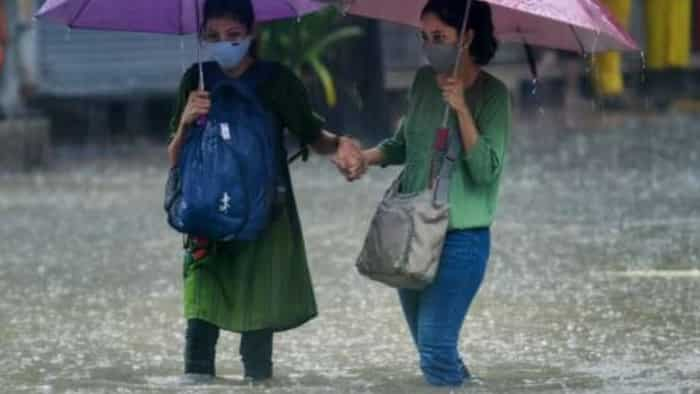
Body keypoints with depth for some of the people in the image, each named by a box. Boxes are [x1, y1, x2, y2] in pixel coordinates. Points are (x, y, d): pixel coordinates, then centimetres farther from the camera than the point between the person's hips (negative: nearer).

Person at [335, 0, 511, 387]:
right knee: (429, 348, 11)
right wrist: (368, 157, 1)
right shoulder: (424, 80, 6)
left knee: (435, 351, -14)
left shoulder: (492, 93, -10)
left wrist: (461, 109, -26)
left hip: (461, 237, -6)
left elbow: (488, 170, -18)